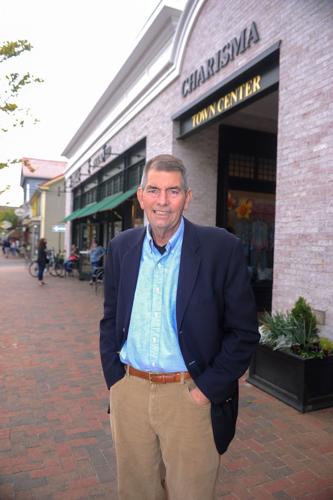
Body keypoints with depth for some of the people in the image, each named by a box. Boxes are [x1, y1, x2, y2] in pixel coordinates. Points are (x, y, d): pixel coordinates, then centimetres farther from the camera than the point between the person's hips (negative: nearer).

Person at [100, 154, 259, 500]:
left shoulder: (221, 248, -11)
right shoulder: (120, 248, 2)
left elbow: (244, 332, -8)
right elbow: (110, 321, 9)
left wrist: (207, 390, -11)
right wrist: (114, 379, 1)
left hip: (191, 396, -3)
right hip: (129, 393, 4)